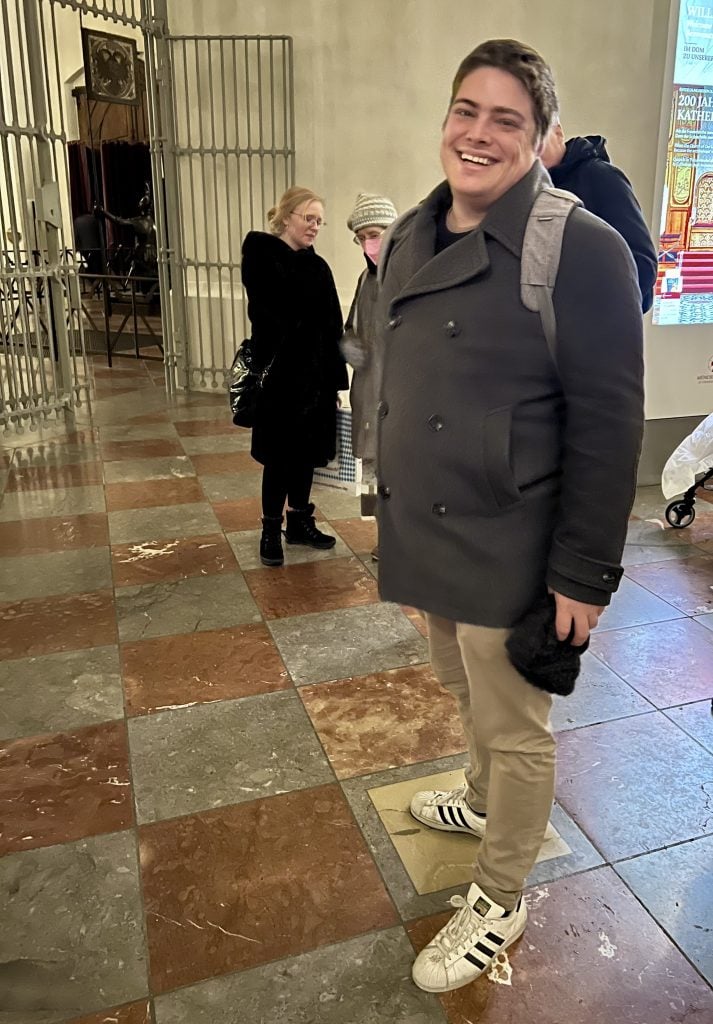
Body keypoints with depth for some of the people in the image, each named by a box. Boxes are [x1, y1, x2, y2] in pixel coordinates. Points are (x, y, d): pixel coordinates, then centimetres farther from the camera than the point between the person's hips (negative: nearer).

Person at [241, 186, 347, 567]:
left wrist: (335, 380, 3)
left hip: (315, 375, 5)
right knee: (279, 455, 3)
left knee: (306, 453, 13)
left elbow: (332, 329, 6)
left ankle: (300, 522, 28)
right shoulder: (261, 255, -6)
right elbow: (264, 317, -13)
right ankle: (270, 531, 18)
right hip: (280, 376, -5)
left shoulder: (318, 268, 8)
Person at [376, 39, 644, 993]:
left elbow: (608, 425, -16)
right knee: (468, 695, 25)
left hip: (512, 557, -6)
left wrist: (585, 574, -16)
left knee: (515, 731, 10)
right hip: (426, 540, 7)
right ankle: (486, 801, 53)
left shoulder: (582, 250, -14)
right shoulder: (410, 237, 8)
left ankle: (499, 902, 33)